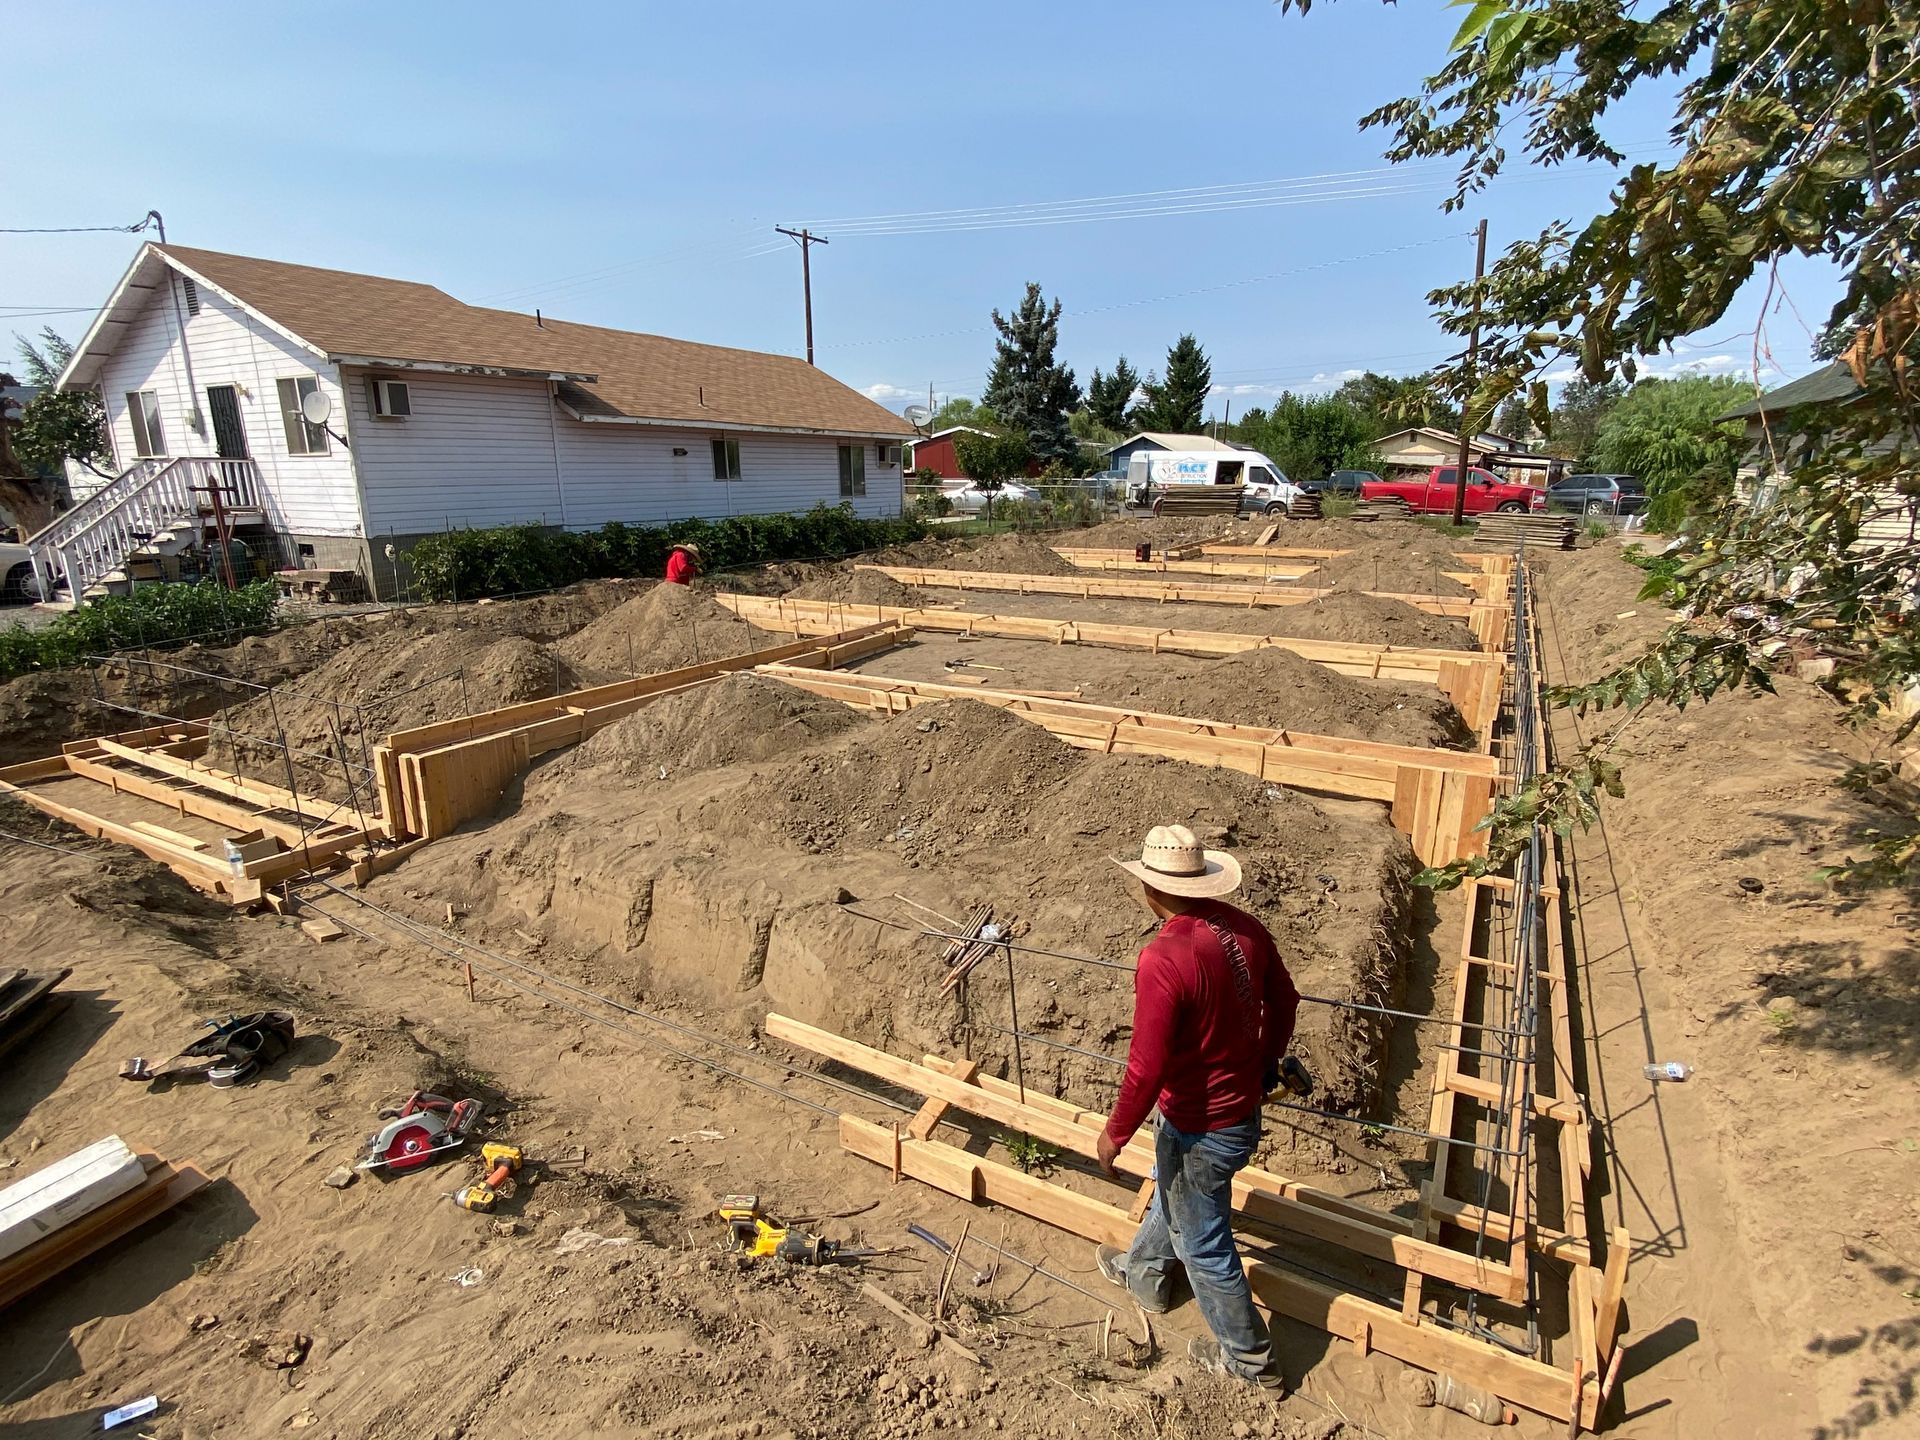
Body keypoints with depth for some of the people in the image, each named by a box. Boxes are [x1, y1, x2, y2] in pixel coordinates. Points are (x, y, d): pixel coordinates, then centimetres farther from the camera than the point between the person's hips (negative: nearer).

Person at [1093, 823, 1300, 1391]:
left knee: (1203, 1244, 18)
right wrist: (1266, 1061, 24)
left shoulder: (1162, 961, -33)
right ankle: (1145, 1272, 57)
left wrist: (1114, 1133, -11)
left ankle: (1249, 1357, 39)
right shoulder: (1244, 928, -10)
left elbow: (1147, 1068, -28)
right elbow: (1284, 1001, 6)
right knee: (1172, 1193, 32)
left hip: (1200, 1128, -8)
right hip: (1244, 1105, 8)